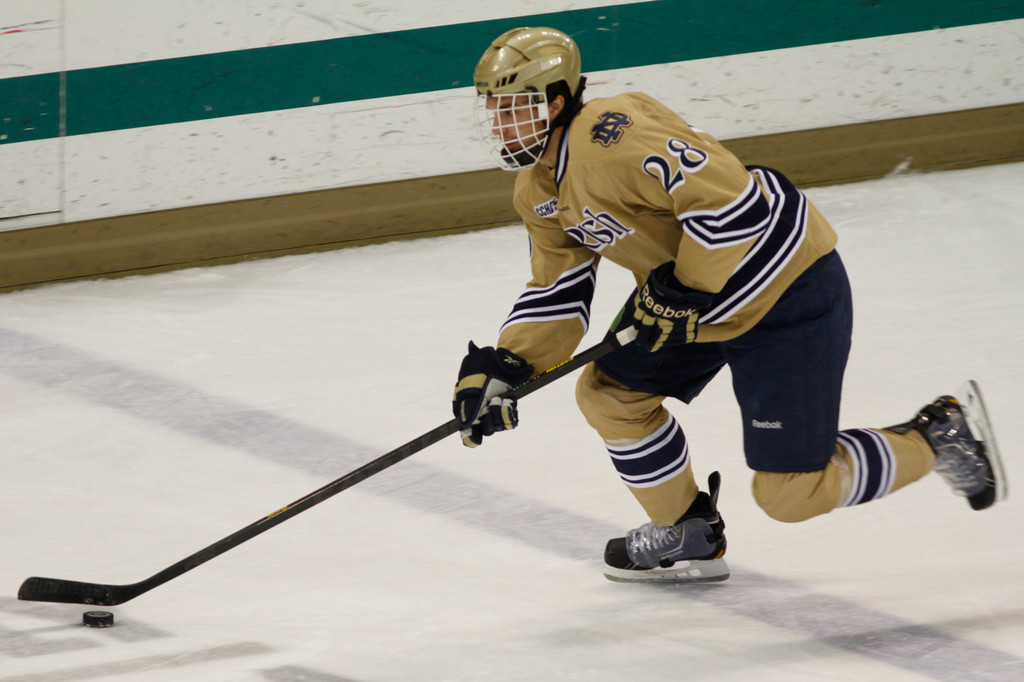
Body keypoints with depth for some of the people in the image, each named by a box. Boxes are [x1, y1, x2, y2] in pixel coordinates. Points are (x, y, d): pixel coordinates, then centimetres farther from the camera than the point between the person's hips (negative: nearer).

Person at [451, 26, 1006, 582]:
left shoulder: (609, 136, -28)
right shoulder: (538, 193, 5)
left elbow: (724, 194, -33)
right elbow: (556, 293, 10)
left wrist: (685, 295, -25)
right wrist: (499, 368, -4)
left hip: (788, 291, -10)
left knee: (790, 491, -7)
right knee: (607, 394, 9)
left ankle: (940, 436, 15)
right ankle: (689, 538, 27)